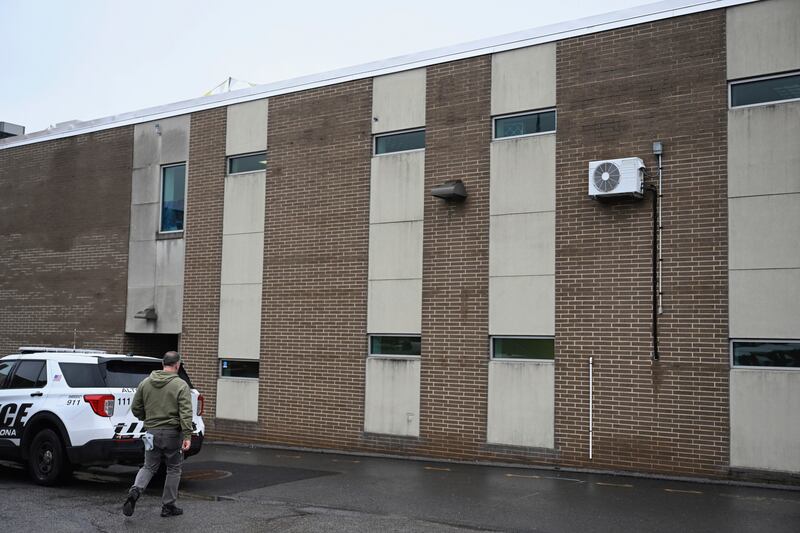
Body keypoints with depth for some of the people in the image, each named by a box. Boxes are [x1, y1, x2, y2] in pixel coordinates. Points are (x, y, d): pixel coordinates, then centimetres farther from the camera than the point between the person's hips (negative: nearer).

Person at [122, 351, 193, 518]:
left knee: (149, 467, 16)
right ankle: (168, 506, 16)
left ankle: (135, 490, -11)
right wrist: (187, 436, -19)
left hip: (152, 433, 4)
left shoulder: (145, 382, 5)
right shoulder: (181, 385, -9)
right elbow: (185, 413, -17)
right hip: (172, 433, -4)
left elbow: (135, 408, 10)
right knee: (173, 469, 11)